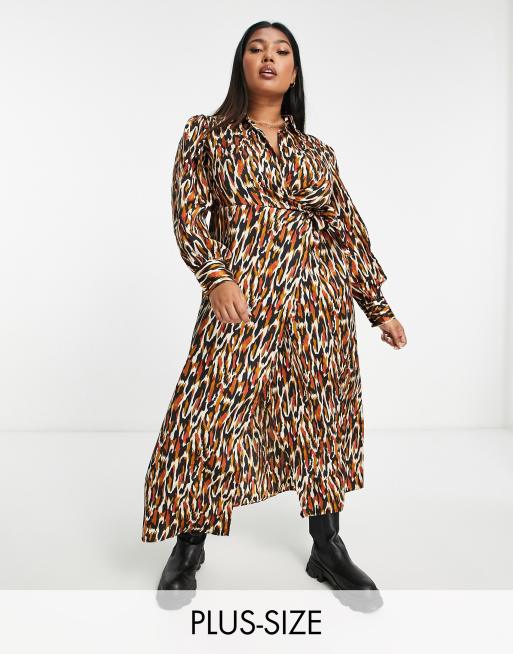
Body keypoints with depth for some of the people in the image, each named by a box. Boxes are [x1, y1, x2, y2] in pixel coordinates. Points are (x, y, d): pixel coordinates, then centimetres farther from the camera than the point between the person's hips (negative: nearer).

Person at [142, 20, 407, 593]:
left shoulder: (317, 152, 15)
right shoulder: (205, 135, 9)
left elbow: (349, 231, 12)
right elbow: (189, 216, 1)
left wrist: (379, 308, 9)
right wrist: (216, 276, -16)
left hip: (320, 299, 3)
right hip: (240, 299, -3)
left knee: (323, 416, 7)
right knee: (213, 415, -3)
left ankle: (327, 546, 24)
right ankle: (188, 549, 18)